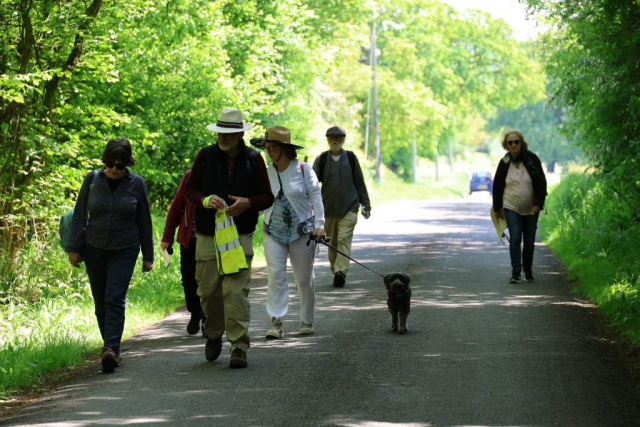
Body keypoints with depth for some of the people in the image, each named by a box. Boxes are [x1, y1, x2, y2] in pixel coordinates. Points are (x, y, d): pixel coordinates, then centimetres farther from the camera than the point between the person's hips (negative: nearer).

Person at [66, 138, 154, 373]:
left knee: (115, 299, -15)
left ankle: (111, 350, -24)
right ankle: (110, 346, 18)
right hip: (94, 249, 2)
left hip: (124, 250, -2)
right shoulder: (92, 180, -1)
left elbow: (144, 221, 4)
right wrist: (74, 248, 1)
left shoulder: (136, 184, -2)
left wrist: (148, 256, 6)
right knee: (100, 301, 6)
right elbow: (79, 214, 4)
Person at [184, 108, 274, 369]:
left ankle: (239, 347, -9)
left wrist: (247, 203, -15)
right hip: (208, 236, 2)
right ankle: (214, 335, 31)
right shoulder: (205, 156, 4)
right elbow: (189, 189, 9)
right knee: (208, 291, 6)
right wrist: (206, 201, -13)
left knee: (236, 291, -11)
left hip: (240, 236, -2)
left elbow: (267, 197, 6)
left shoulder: (253, 159, 3)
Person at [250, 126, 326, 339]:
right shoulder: (266, 173, 5)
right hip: (273, 232, 2)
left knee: (305, 278, 7)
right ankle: (276, 324, -12)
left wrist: (319, 225, -13)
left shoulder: (303, 169, -4)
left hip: (301, 231, -2)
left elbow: (316, 197, -5)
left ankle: (307, 322, 21)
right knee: (275, 275, -9)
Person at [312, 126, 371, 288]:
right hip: (328, 208, 2)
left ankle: (341, 271, -24)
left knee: (344, 239, -15)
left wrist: (366, 204, 12)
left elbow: (359, 182, 11)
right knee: (332, 242, 7)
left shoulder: (351, 158, 6)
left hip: (349, 208, -2)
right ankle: (336, 271, 19)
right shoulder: (321, 159, 6)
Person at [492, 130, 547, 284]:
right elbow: (497, 186, 7)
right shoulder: (504, 163, -2)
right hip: (511, 207, 0)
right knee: (515, 239, -13)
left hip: (531, 208, 0)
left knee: (529, 241, 6)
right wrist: (497, 207, 7)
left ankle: (528, 270, 25)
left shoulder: (532, 159, -6)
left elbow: (541, 182, -2)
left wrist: (539, 203, -10)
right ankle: (515, 273, -13)